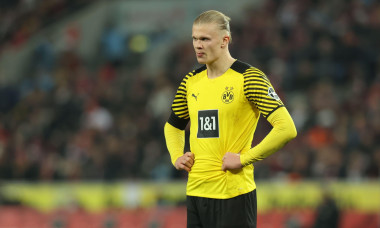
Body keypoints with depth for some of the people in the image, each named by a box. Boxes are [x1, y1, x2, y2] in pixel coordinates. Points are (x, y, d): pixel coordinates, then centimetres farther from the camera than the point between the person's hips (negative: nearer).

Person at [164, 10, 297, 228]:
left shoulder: (248, 78, -9)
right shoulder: (191, 81, 11)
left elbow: (287, 128, -17)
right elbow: (173, 126, 29)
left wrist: (244, 159, -16)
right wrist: (176, 156, 9)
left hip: (233, 193, -6)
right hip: (195, 192, 6)